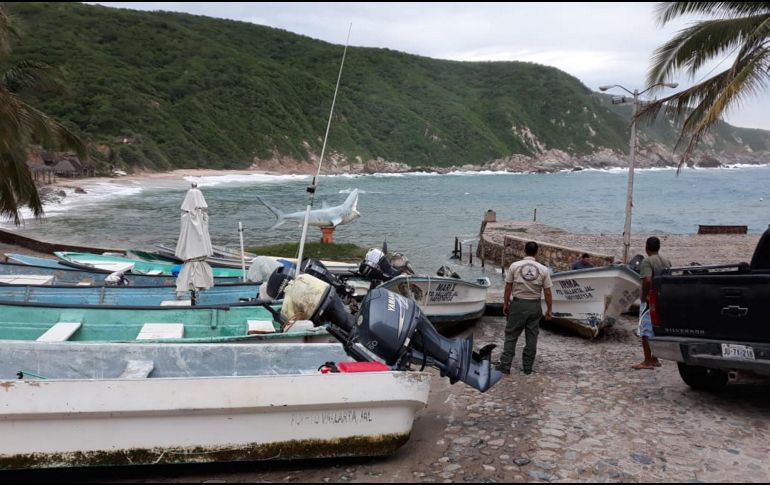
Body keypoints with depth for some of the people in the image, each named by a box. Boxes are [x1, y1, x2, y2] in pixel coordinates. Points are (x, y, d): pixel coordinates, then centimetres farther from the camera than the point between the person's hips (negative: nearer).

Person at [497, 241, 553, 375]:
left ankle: (505, 365, 3)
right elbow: (547, 292, -1)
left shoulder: (514, 266, -6)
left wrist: (505, 304, 7)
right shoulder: (543, 269, -3)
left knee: (511, 335, 6)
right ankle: (528, 367, 16)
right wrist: (549, 310, 7)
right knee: (531, 337, 11)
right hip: (535, 306, 1)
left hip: (518, 304, -1)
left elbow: (508, 287, -3)